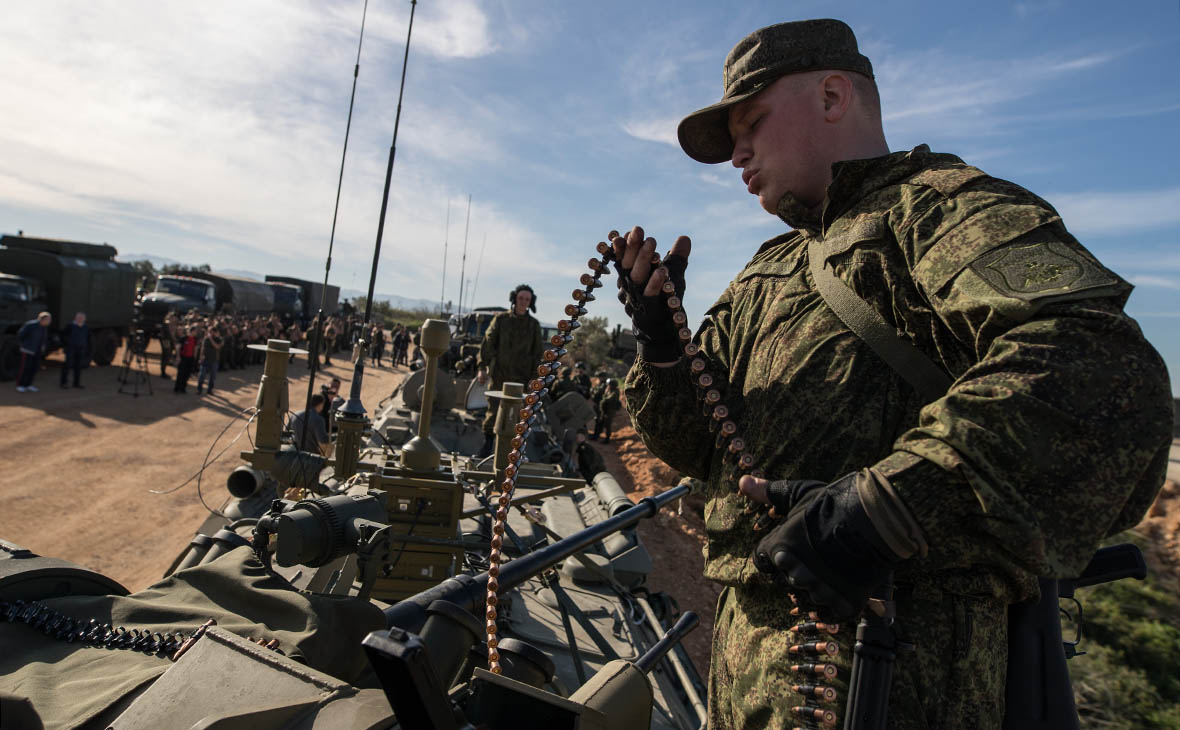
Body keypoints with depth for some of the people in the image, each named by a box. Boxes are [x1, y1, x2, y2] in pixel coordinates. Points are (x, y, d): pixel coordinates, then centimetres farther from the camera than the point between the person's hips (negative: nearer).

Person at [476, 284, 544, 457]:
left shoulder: (534, 325, 5)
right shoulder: (501, 319, 2)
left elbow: (537, 354, 6)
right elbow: (487, 343, 1)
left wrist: (534, 378, 0)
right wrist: (482, 367, -7)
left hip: (520, 378, 1)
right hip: (499, 374, 0)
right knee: (493, 410, 1)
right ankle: (487, 443, 17)